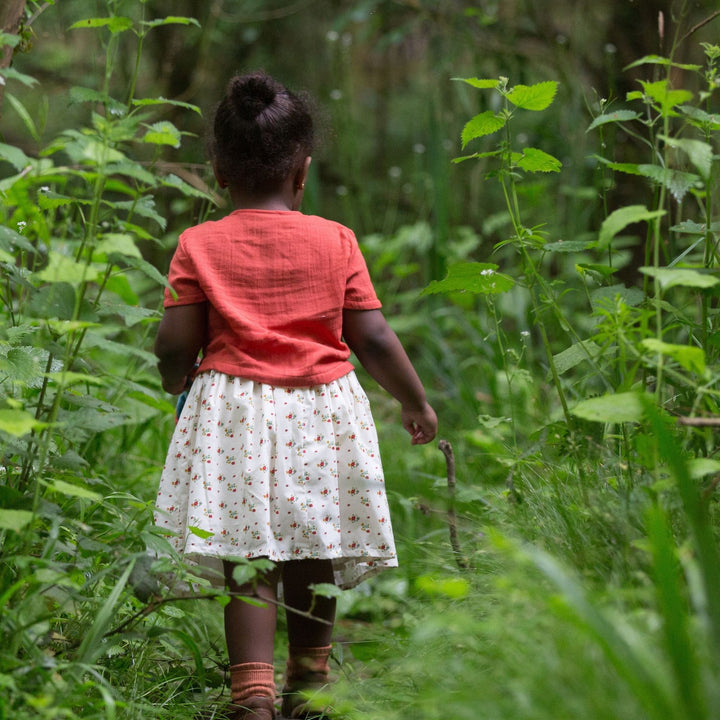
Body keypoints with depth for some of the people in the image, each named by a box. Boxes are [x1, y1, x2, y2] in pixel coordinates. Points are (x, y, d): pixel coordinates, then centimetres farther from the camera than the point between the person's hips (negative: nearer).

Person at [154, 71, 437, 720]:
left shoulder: (200, 246, -1)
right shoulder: (336, 241, 0)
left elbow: (175, 349, -3)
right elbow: (373, 340, 1)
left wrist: (177, 384, 20)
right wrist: (416, 402, 15)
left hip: (234, 411, -1)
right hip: (320, 411, 1)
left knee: (247, 560, 0)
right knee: (313, 560, 14)